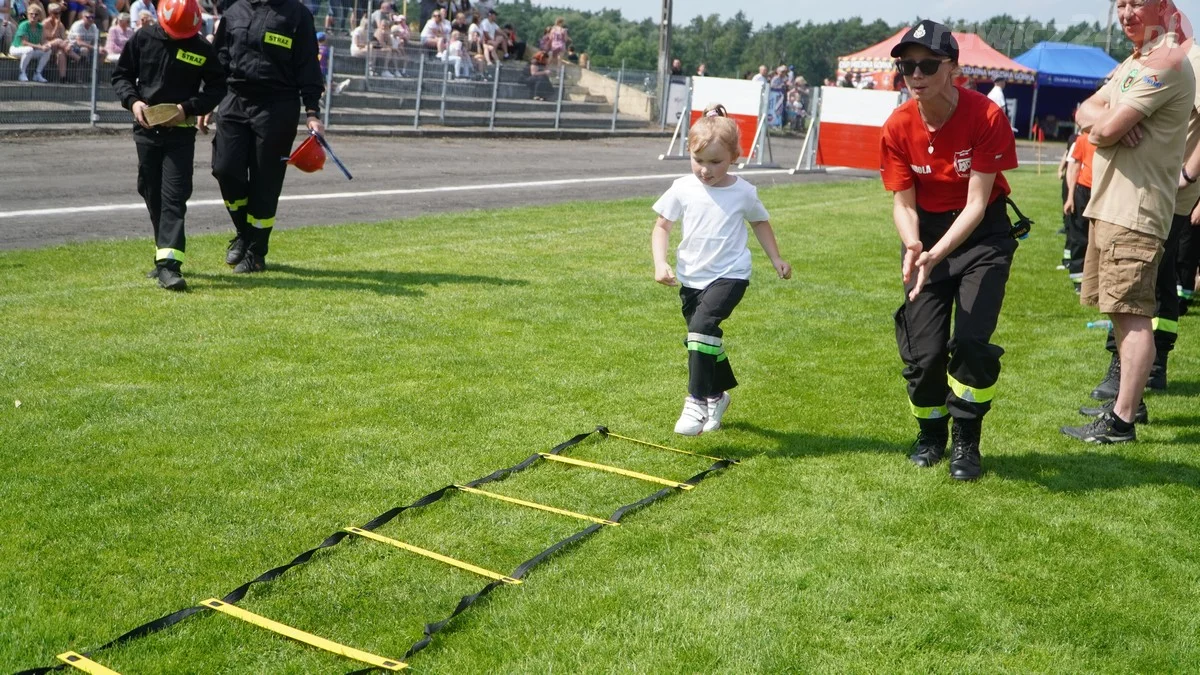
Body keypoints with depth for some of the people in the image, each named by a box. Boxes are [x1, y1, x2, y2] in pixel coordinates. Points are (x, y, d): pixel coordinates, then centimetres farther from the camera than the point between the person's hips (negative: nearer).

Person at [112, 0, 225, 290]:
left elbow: (217, 86, 0)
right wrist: (132, 101, -11)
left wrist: (189, 108, -14)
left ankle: (168, 263, -16)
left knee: (174, 196, -10)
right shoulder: (142, 39, 0)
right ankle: (166, 253, 24)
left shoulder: (202, 49, -5)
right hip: (146, 128, 3)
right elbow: (121, 75, 8)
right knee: (152, 195, 10)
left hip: (181, 132, -3)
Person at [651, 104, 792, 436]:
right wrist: (660, 262, -10)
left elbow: (760, 222, 14)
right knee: (703, 336, 16)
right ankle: (718, 395, 40)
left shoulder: (744, 192, -5)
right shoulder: (683, 189, -3)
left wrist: (776, 259, 15)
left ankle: (698, 401, -21)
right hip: (690, 277, 4)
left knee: (703, 326, -26)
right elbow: (661, 226, 3)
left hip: (729, 275, -4)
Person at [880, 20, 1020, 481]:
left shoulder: (986, 117, -22)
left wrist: (936, 255, -34)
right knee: (922, 351, -3)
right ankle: (930, 435, 25)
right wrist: (912, 247, -28)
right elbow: (903, 202, -6)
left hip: (982, 234, -2)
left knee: (971, 342, -16)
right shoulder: (898, 127, -12)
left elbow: (976, 203, -21)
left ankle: (966, 443, 7)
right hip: (927, 235, 3)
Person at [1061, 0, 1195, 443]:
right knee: (1120, 310, 17)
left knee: (1133, 314, -11)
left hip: (1135, 211, -11)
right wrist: (1106, 120, -10)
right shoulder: (1134, 64, 20)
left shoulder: (1165, 63, -13)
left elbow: (1107, 129, -21)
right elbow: (1085, 112, 12)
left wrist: (1101, 121, 3)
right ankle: (1128, 399, 28)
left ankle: (1121, 422, -11)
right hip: (1109, 204, 11)